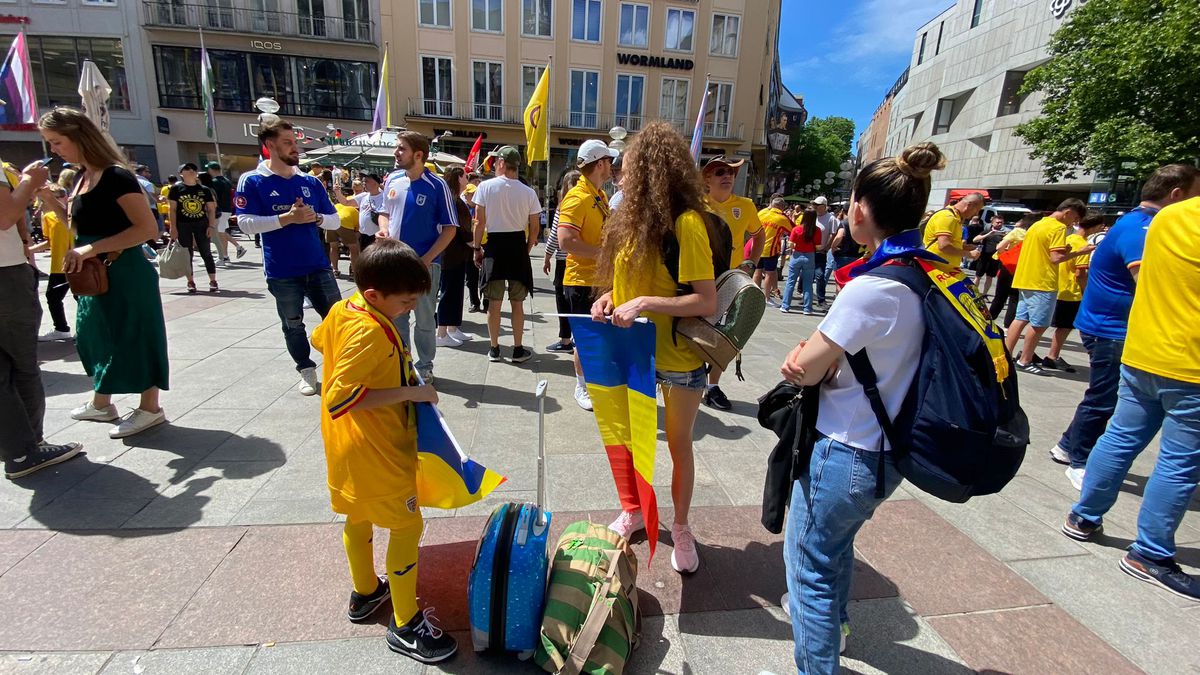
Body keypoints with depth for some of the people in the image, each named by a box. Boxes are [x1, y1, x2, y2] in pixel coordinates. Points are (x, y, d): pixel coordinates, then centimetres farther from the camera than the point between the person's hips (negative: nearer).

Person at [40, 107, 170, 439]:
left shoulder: (115, 176, -15)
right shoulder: (81, 178, 12)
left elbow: (148, 228, -24)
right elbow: (81, 227, 18)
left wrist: (91, 249, -24)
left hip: (124, 273, -10)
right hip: (95, 274, 10)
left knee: (133, 335, -2)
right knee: (97, 334, 17)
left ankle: (150, 408, 9)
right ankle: (101, 404, 31)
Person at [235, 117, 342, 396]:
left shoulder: (311, 182, 9)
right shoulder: (252, 181, -2)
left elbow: (335, 221, 10)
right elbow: (246, 223, -11)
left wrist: (315, 217, -10)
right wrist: (287, 218, -18)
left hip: (318, 266, 3)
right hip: (282, 272, -3)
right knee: (293, 325, 10)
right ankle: (307, 372, 26)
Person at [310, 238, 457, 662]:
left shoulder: (342, 309, -1)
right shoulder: (370, 333, -28)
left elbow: (320, 340, 20)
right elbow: (341, 398, -32)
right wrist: (408, 392, -28)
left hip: (346, 447, 10)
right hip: (376, 451, -10)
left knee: (359, 517, 24)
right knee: (407, 527, 3)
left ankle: (365, 593, 46)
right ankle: (405, 626, 18)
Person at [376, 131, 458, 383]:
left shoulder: (436, 186, -9)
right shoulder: (392, 180, 6)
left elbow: (449, 228, -9)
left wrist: (427, 259, -16)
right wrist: (384, 230, -5)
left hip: (425, 263, -5)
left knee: (425, 319, 6)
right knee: (395, 317, 13)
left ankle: (425, 366, 22)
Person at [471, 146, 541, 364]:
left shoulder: (485, 187, -5)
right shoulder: (528, 192, -1)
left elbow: (480, 222, -4)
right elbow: (534, 228, 1)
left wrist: (477, 248, 6)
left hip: (494, 245, -1)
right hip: (518, 245, 1)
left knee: (494, 302, 8)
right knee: (517, 303, 9)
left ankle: (494, 349, 16)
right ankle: (518, 349, 13)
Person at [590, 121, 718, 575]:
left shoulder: (686, 222, -18)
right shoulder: (635, 219, 5)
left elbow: (707, 301, -21)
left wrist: (644, 303, -27)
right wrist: (610, 297, -5)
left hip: (679, 356, -6)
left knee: (679, 445, 11)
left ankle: (680, 528, 33)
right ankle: (632, 510, 40)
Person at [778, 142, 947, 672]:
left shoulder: (871, 288, -27)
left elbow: (802, 370, -21)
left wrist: (807, 355, 0)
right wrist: (822, 353, -10)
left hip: (844, 454, -9)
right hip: (886, 453, 9)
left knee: (809, 560, 11)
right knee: (838, 540, 31)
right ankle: (831, 618, 57)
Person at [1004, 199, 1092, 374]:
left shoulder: (1037, 224, 16)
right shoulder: (1059, 228, -11)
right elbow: (1056, 258, -18)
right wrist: (1080, 251, -8)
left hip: (1026, 280, 8)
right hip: (1042, 283, -8)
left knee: (1021, 319, 10)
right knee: (1039, 325, -1)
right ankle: (1025, 361, 4)